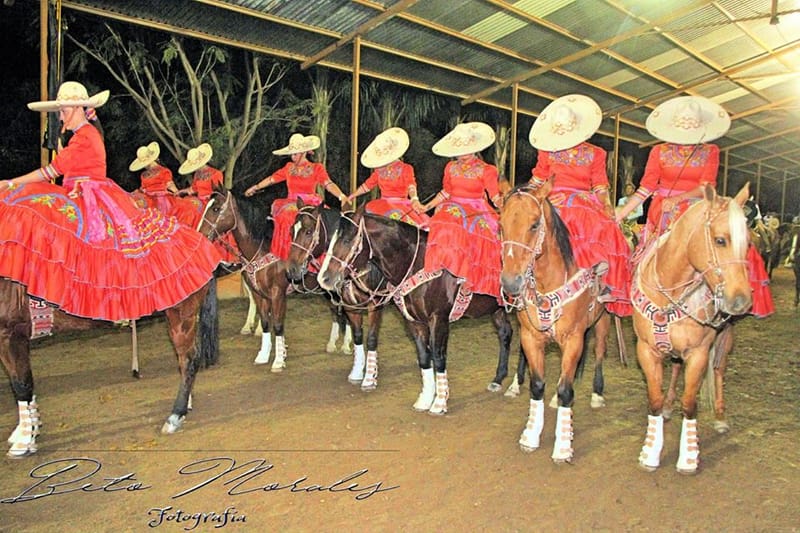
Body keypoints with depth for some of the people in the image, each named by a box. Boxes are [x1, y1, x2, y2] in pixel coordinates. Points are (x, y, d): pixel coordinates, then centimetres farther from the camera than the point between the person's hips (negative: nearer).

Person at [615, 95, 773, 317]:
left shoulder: (710, 151, 7)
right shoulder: (659, 151, 6)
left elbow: (706, 187, -5)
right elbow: (646, 187, 2)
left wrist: (677, 199, -22)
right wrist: (621, 213, -7)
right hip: (664, 215, -2)